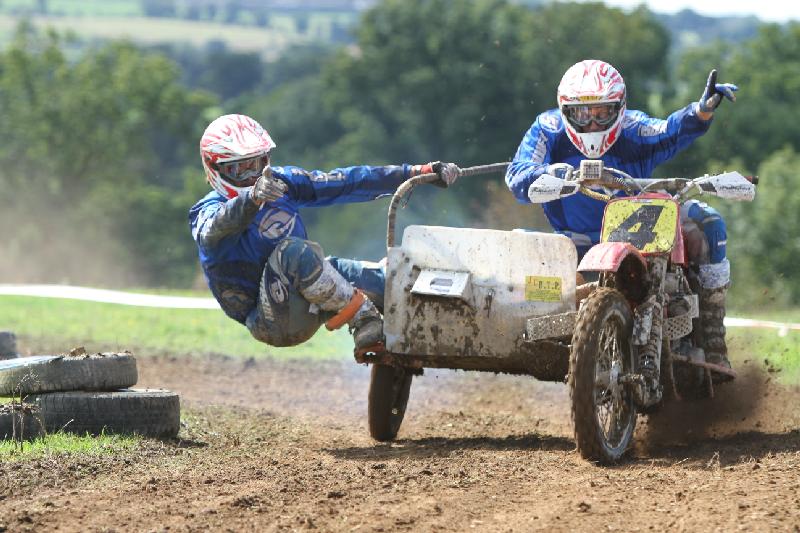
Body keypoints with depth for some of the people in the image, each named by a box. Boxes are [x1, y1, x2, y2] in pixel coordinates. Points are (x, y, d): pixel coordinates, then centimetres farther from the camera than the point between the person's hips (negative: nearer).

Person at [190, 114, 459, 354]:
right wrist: (253, 198, -53)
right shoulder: (208, 212, -7)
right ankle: (364, 317, -28)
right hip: (271, 323, -6)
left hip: (304, 304, 6)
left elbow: (344, 183, 6)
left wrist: (417, 172, 0)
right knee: (292, 252, -30)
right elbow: (215, 228, -32)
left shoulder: (281, 182, 8)